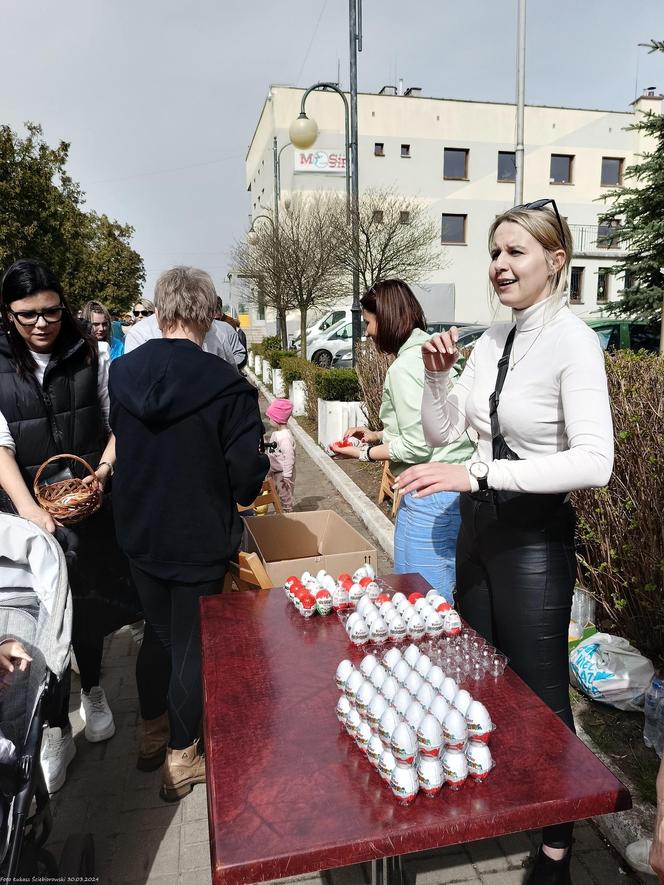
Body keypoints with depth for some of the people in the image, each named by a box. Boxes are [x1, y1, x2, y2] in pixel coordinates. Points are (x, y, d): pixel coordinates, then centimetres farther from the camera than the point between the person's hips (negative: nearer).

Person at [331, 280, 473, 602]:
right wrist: (378, 435, 16)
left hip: (430, 495, -9)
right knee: (446, 593, 18)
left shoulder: (404, 367, -15)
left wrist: (364, 453, -4)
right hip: (457, 490, 9)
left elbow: (416, 446, -17)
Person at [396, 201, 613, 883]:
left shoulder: (573, 342, -16)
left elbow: (595, 462, -28)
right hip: (478, 522, 7)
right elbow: (441, 432, 7)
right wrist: (436, 375, -10)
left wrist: (477, 473, -33)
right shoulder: (493, 340, 5)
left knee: (538, 689, 9)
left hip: (535, 535, -7)